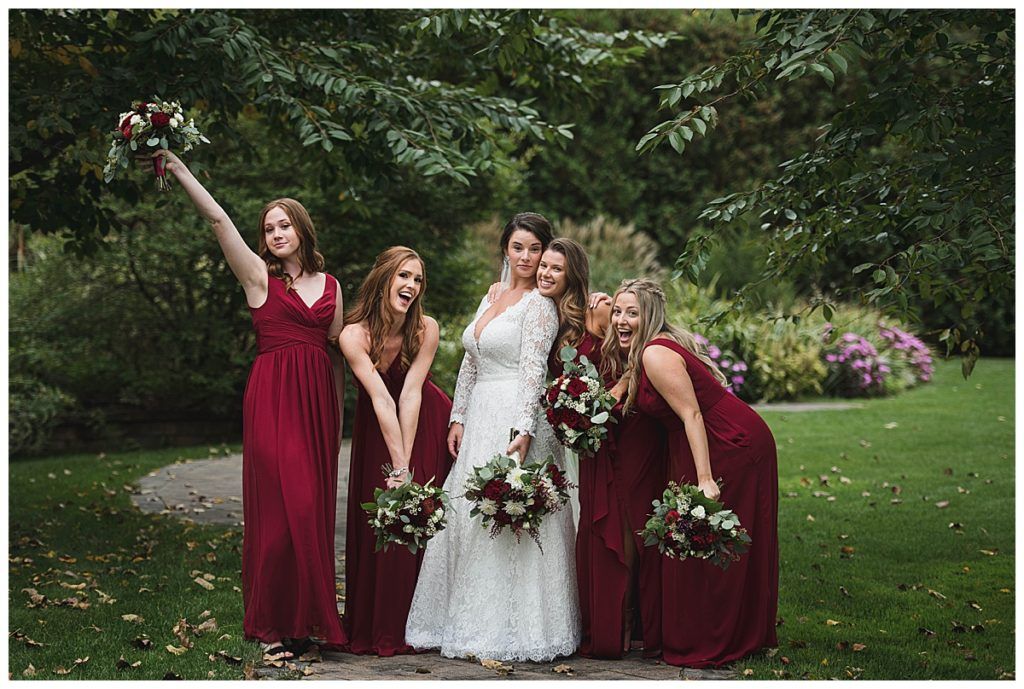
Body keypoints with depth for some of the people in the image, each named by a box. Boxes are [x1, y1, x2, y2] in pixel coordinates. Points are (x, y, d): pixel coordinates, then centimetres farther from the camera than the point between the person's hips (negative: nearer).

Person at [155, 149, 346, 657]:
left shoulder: (331, 286, 15)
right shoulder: (259, 276, 4)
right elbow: (218, 219, -5)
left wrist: (338, 416, 16)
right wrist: (178, 169, -10)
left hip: (317, 400, 4)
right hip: (272, 397, -3)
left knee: (315, 508, 4)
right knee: (281, 506, -7)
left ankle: (309, 616, 14)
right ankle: (272, 623, 3)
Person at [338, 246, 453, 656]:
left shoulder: (426, 329, -18)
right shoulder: (355, 335, -22)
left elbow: (410, 395, -22)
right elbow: (382, 399, -27)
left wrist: (406, 465, -26)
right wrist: (399, 466, -29)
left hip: (427, 425, 1)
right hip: (377, 431, -1)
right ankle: (379, 629, 11)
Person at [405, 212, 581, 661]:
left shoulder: (539, 304, -7)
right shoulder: (491, 299, 17)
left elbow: (533, 370, -16)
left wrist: (524, 430, -24)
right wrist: (458, 417, 13)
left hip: (516, 417, -8)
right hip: (481, 417, 8)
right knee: (467, 516, 8)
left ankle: (510, 629, -3)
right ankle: (473, 621, 16)